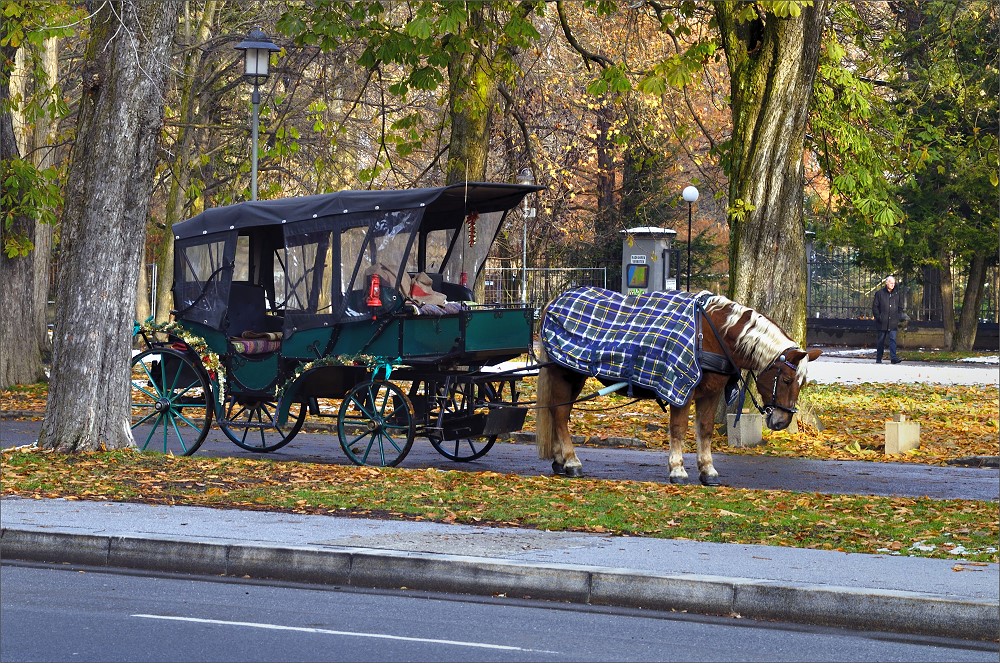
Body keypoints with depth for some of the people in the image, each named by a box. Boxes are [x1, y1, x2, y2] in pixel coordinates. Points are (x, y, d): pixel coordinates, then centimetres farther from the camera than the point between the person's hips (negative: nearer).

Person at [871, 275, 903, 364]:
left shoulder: (896, 294, 10)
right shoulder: (880, 293, 0)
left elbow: (900, 307, 19)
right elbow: (875, 307, 0)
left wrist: (897, 318, 8)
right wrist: (878, 317, -8)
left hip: (893, 323, 2)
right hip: (882, 323, -2)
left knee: (893, 339, -9)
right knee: (881, 340, 6)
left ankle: (893, 357, -16)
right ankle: (878, 358, 15)